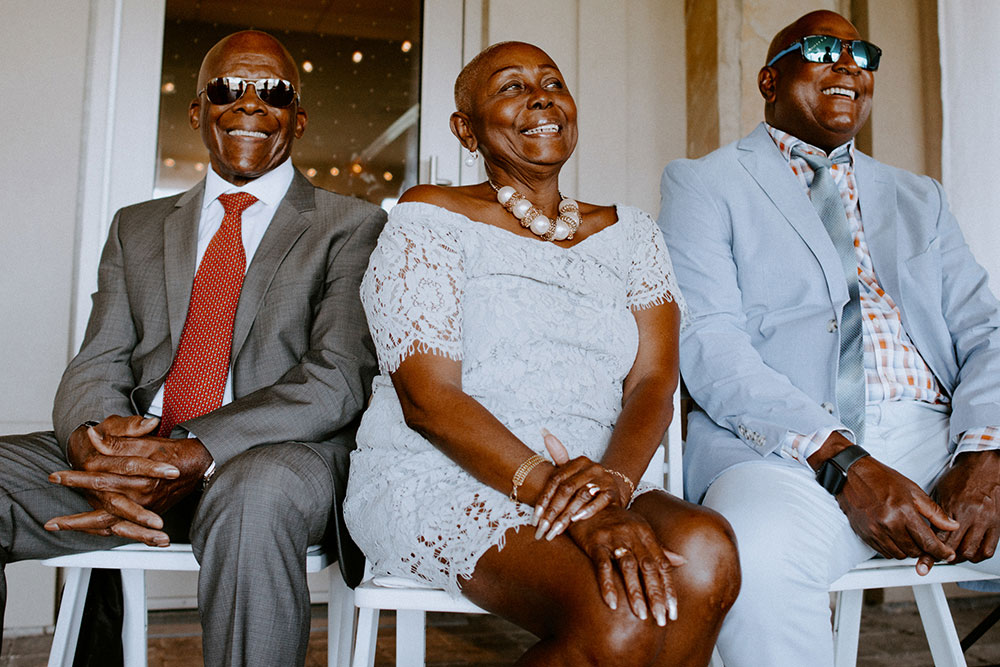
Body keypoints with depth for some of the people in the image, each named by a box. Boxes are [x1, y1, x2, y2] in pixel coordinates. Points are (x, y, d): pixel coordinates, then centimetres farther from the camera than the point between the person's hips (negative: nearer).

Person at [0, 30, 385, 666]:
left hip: (277, 454, -3)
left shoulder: (352, 226, 7)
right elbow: (97, 367, 11)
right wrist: (95, 442, -16)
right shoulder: (137, 227, 21)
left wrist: (196, 455, -22)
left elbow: (339, 378, -7)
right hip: (133, 449, 4)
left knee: (254, 499, -37)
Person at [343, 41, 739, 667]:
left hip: (596, 482, 4)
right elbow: (428, 400, -10)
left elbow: (653, 381, 3)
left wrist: (613, 480, -19)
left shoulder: (630, 233, 15)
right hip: (437, 480, -4)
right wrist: (567, 501, -22)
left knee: (704, 553, -28)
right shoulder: (430, 219, 1)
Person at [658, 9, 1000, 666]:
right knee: (764, 551, -36)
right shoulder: (704, 183, 11)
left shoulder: (919, 198, 26)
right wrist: (840, 463, -18)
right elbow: (707, 343, -4)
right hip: (778, 443, -4)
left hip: (937, 435, 5)